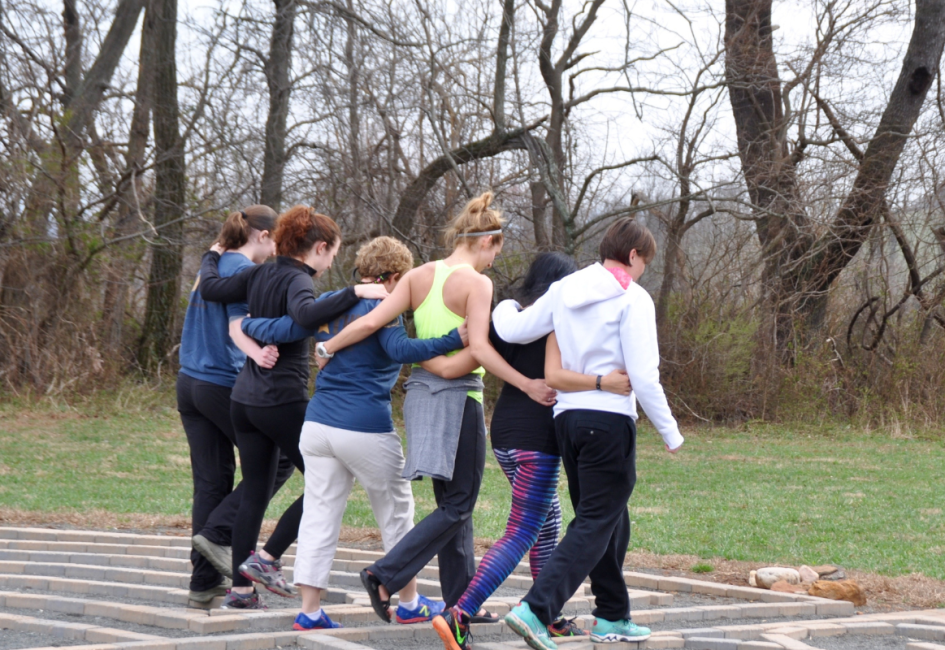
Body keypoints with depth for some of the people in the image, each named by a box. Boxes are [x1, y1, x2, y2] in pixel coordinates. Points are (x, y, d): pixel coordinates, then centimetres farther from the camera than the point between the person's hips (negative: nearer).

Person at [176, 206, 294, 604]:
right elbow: (237, 327, -22)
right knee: (280, 459, 5)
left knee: (211, 481, 8)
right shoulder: (243, 269, -10)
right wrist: (257, 353, -40)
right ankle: (218, 534, -4)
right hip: (224, 385, -8)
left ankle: (204, 582, 6)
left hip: (190, 383, 8)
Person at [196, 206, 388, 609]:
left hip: (244, 398, 9)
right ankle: (267, 558, -2)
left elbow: (210, 288, 11)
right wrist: (355, 293, -35)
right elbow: (306, 314, -34)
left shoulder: (260, 275, 9)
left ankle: (240, 589, 10)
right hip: (283, 401, -9)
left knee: (255, 493, 11)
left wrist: (212, 255, 29)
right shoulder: (295, 280, -13)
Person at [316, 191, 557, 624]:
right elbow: (479, 349, -22)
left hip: (422, 390, 7)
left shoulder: (419, 276, 5)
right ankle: (385, 576, -8)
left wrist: (327, 348, 10)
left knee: (452, 501, 16)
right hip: (458, 397, -7)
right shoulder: (476, 283, -11)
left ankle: (461, 600, 20)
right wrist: (527, 385, -21)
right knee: (458, 505, 3)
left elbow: (371, 321, -2)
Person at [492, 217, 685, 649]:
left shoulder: (564, 291, 10)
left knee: (608, 520, 20)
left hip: (567, 415, 7)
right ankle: (535, 610, -19)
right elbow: (643, 376, -12)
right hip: (609, 418, -7)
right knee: (595, 524, -5)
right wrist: (670, 434, -2)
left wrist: (505, 306, 34)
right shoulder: (633, 299, -8)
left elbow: (513, 330, 11)